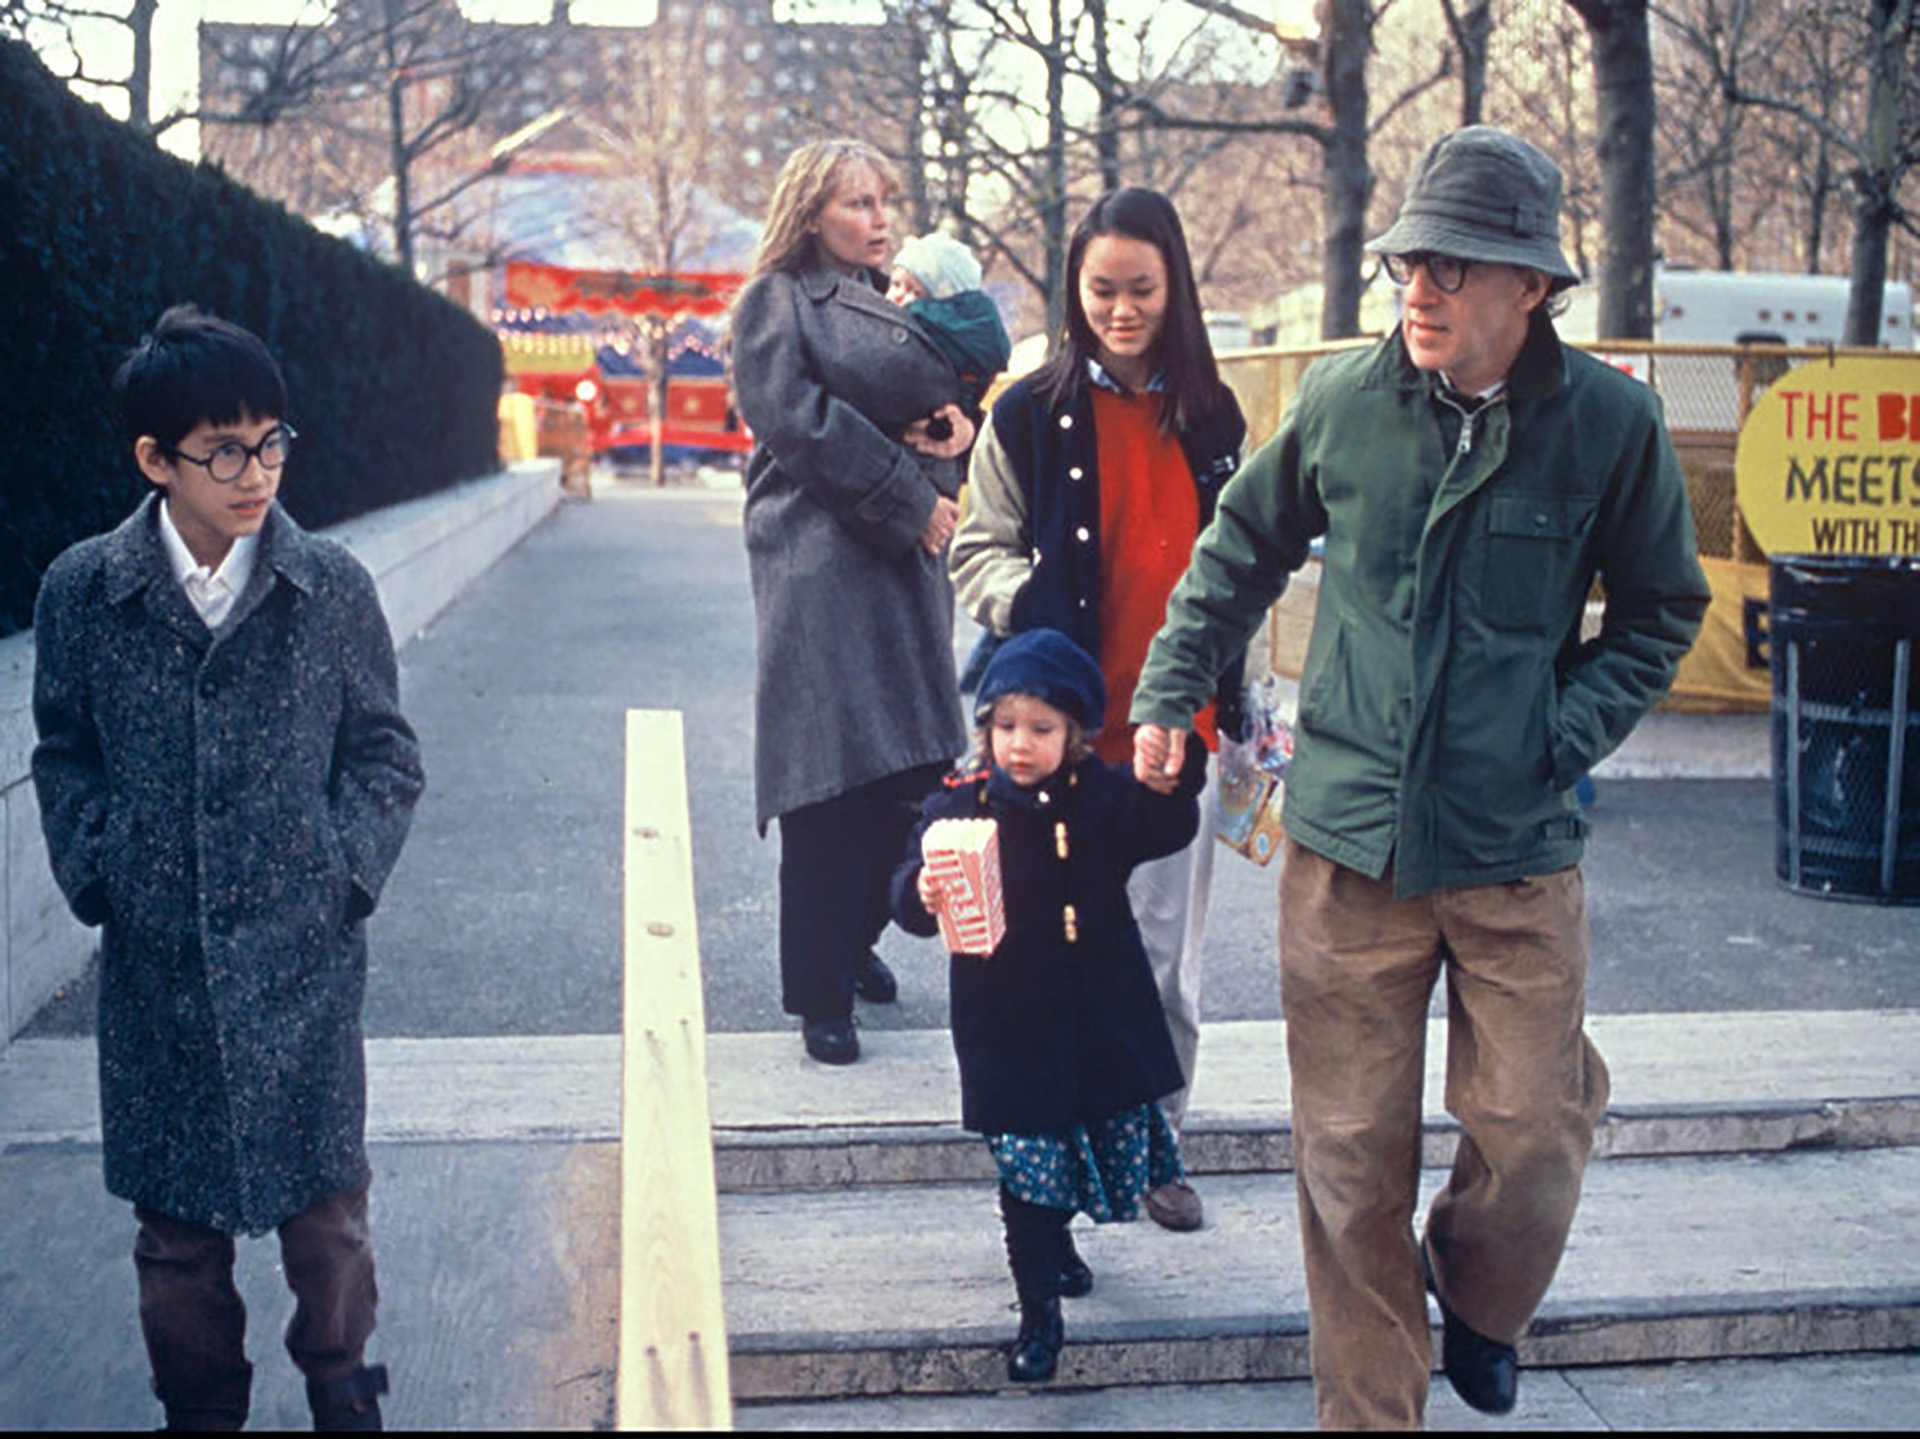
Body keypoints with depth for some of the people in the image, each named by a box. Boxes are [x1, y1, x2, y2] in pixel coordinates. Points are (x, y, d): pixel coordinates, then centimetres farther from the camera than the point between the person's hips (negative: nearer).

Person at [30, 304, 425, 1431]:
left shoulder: (331, 587, -4)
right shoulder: (84, 592, -3)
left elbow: (385, 751, 4)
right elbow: (65, 756, 7)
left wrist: (349, 868, -6)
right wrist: (95, 873, -2)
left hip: (306, 956, 0)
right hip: (156, 960, 1)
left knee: (324, 1191, 10)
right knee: (176, 1212, 11)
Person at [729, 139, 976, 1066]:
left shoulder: (897, 304, 23)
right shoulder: (778, 302, 3)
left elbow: (950, 396, 22)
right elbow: (797, 416, -9)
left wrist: (960, 427, -4)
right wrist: (909, 496, -11)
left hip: (909, 556, 6)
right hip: (819, 561, -6)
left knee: (908, 764, 3)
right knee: (832, 779, -9)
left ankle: (856, 938, 22)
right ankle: (820, 994, -2)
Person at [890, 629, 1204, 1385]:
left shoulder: (1101, 795, 1)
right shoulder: (961, 803, -5)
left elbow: (1165, 827, -11)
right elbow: (912, 889, -9)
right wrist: (922, 892, -33)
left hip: (1102, 1024, 3)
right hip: (1008, 1032, -3)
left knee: (1114, 1147, 14)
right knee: (1028, 1165, -3)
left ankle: (1055, 1244, 44)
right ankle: (1040, 1308, 12)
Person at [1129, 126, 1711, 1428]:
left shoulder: (1611, 423, -5)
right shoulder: (1341, 399, -2)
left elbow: (1662, 611, 9)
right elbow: (1241, 554, 16)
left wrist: (1564, 734, -3)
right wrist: (1170, 692, 12)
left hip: (1520, 850, 0)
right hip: (1349, 842, 1)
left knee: (1535, 1135, 4)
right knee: (1351, 1158, 6)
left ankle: (1479, 1305, 38)